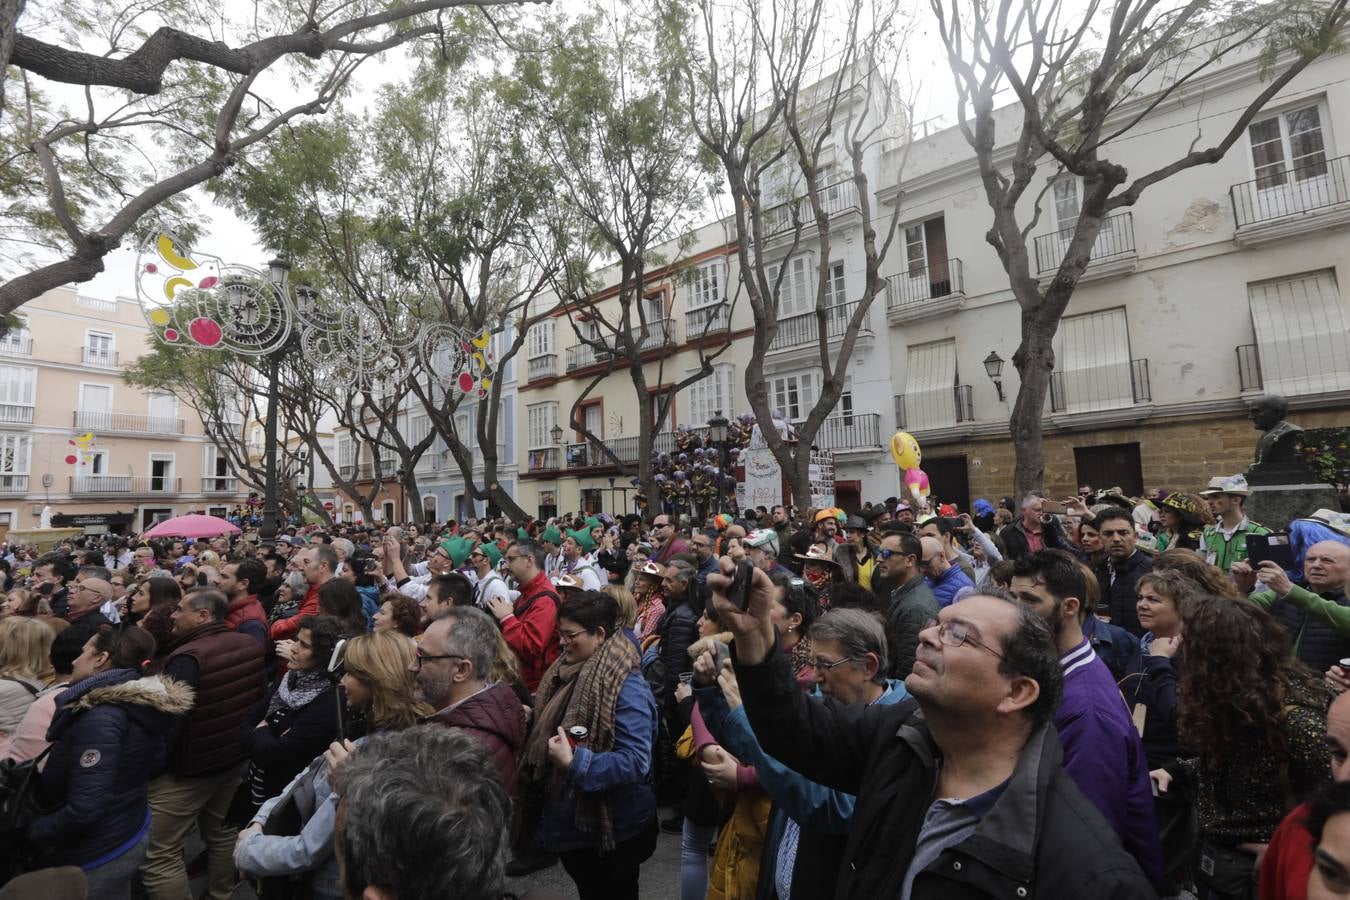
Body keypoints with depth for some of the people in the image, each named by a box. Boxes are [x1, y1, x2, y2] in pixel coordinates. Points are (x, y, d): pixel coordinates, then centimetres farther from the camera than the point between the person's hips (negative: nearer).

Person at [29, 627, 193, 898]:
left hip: (98, 855, -8)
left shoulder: (99, 717, -27)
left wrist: (31, 832, -13)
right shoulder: (140, 705, 0)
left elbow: (85, 810, -28)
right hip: (130, 832, 8)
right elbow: (155, 760, 12)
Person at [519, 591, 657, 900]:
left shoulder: (626, 686, -27)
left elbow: (636, 761, -30)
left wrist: (575, 763, -35)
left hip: (612, 829, -8)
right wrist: (530, 720, -1)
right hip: (571, 822, 8)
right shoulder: (567, 671, -2)